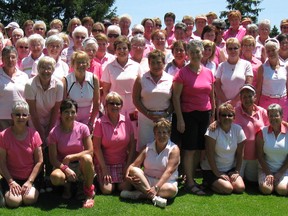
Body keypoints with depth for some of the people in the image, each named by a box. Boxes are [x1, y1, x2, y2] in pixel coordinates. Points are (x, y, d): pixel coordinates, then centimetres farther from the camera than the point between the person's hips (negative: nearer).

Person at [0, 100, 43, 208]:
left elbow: (39, 162, -4)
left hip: (30, 177, 1)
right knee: (14, 201, -23)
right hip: (11, 178, 0)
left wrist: (30, 181, -12)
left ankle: (35, 189, 10)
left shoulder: (34, 134, -5)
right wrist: (11, 182, -15)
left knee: (29, 199, -24)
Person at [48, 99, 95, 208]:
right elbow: (53, 158, -10)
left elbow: (90, 151, -12)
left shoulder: (82, 128, -8)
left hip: (81, 166, 0)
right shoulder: (54, 133, -10)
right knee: (55, 177, -36)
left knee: (87, 158, -36)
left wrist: (70, 157, -22)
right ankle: (67, 185, 5)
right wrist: (65, 168, -28)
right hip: (63, 166, 0)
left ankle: (89, 192, -13)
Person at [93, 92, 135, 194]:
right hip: (105, 162, -2)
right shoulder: (100, 122, -11)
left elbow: (132, 145, 2)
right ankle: (101, 178, 17)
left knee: (125, 187, -15)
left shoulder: (126, 122, -2)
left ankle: (119, 180, 18)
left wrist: (128, 165, -5)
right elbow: (97, 147, -9)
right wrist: (104, 168, -11)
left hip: (123, 162, 2)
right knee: (107, 189, -16)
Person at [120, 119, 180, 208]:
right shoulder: (148, 148, 7)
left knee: (172, 190, -36)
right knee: (133, 170, -23)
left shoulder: (174, 149, -5)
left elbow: (169, 171, -17)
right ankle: (153, 197, -37)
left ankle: (140, 193, -32)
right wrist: (127, 173, -24)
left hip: (165, 182, -3)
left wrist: (156, 188, -29)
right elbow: (135, 164, 1)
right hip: (146, 181, 3)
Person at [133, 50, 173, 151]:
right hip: (146, 117, 0)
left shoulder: (170, 79, 5)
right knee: (144, 146, 1)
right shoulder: (141, 79, 4)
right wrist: (148, 114, -10)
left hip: (165, 117, 1)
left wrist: (166, 114, -10)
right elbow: (136, 99, -1)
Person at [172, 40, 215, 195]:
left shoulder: (209, 73, 7)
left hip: (205, 114, 5)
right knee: (189, 149, -2)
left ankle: (191, 176, 24)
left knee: (199, 148, 10)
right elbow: (176, 97, -8)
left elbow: (212, 96, 15)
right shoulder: (182, 73, -7)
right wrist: (179, 119, -12)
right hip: (188, 114, -5)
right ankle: (189, 182, 8)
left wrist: (213, 115, 13)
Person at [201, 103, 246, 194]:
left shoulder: (238, 129, -2)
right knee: (228, 188, -22)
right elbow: (209, 154, -16)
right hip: (212, 169, -5)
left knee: (240, 188, -15)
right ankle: (208, 182, 7)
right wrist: (217, 173, -17)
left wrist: (237, 171, -5)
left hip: (231, 169, 5)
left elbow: (239, 153, 3)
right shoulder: (213, 130, -15)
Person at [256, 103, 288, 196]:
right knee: (266, 189, -23)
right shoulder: (262, 132, -2)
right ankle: (270, 180, 9)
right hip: (266, 169, 0)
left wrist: (280, 173, -8)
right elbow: (260, 155, -2)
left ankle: (278, 180, 9)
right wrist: (268, 173, -9)